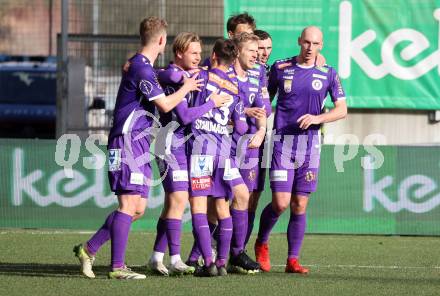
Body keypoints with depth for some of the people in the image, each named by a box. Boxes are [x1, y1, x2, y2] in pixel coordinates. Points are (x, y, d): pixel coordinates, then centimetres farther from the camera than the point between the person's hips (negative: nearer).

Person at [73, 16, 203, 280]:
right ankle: (118, 267, -11)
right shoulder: (141, 68, -14)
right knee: (129, 204, -11)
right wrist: (186, 88, -1)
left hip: (138, 144, 10)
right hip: (128, 142, -10)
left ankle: (89, 250, 13)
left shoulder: (144, 66, 16)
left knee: (138, 208, 9)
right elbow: (165, 104, -16)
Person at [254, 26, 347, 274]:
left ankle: (293, 260, 10)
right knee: (281, 203, -10)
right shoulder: (280, 68, 4)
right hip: (283, 141, -1)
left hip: (310, 143, 1)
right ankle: (262, 244, 16)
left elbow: (342, 110, 2)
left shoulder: (328, 74, 4)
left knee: (300, 205, 2)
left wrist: (317, 118, -14)